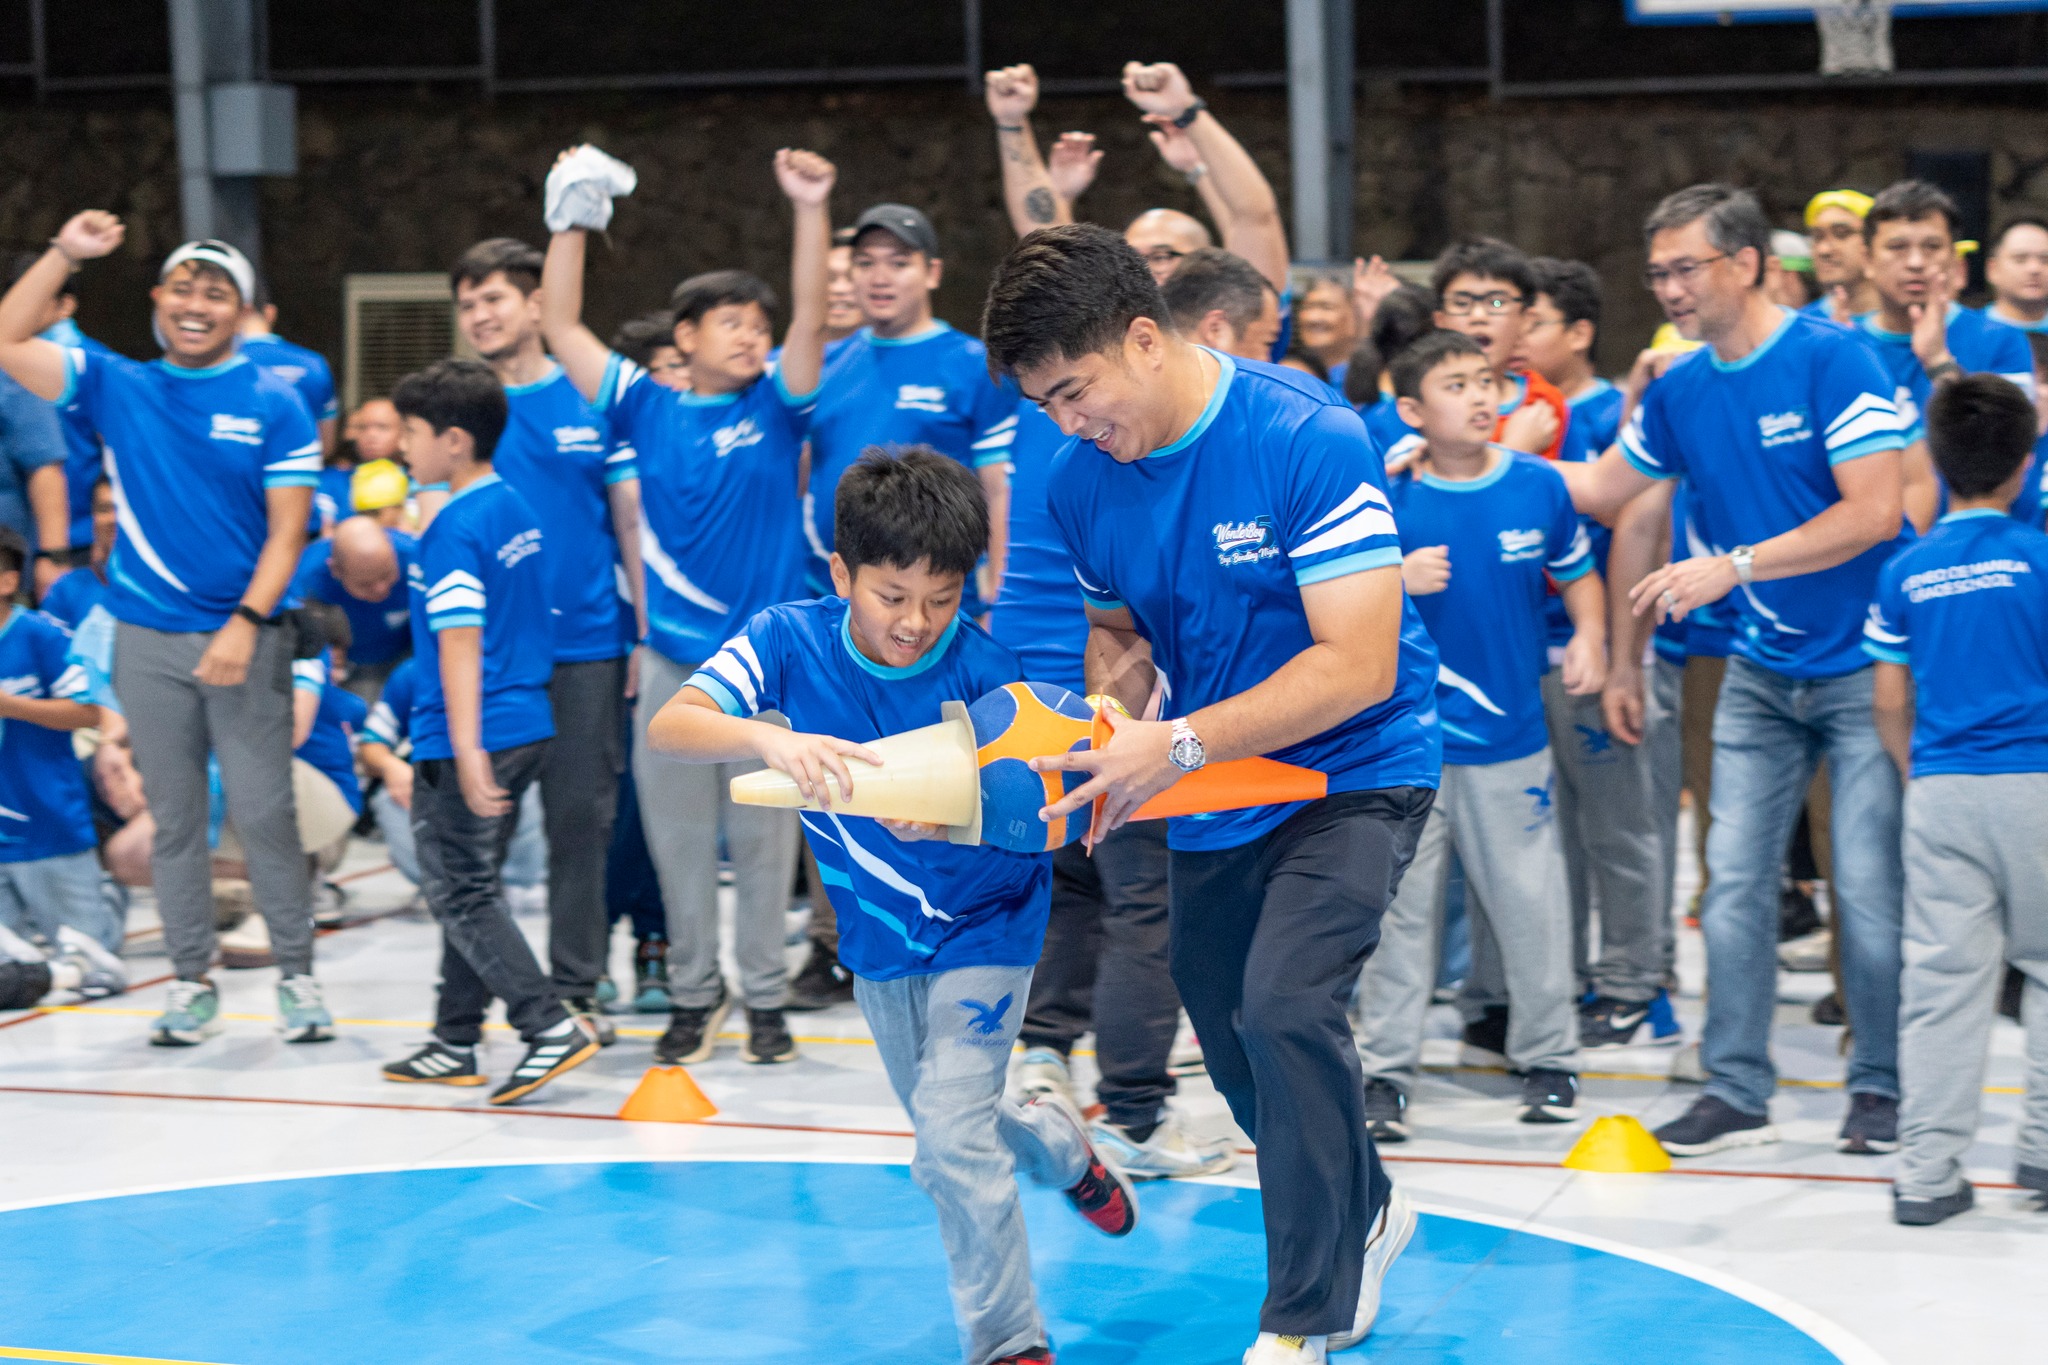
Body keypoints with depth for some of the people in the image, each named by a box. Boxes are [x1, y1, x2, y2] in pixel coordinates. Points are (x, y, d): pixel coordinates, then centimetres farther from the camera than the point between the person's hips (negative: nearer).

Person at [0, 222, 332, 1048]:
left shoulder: (274, 406, 1)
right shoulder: (117, 388, 8)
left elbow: (287, 531, -4)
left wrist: (245, 625, -15)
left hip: (244, 638, -2)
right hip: (148, 638, 2)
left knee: (263, 813, -3)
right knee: (175, 818, 7)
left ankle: (297, 974, 7)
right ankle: (191, 982, 14)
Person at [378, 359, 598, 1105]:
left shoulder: (453, 527, -15)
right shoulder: (517, 511, 11)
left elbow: (461, 639, -22)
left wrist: (466, 749, -26)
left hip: (471, 739, -9)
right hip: (527, 727, 9)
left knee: (461, 894, -2)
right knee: (468, 888, 16)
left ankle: (552, 1026, -10)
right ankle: (456, 1044, 23)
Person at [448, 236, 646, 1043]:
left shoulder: (593, 400, 3)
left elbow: (631, 518, 5)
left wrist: (647, 634, 0)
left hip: (586, 642, 0)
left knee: (582, 817, 3)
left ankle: (576, 990, 13)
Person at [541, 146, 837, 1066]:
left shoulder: (776, 409, 3)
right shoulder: (650, 412, 5)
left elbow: (812, 318, -11)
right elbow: (561, 327, 2)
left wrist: (811, 211, -22)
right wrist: (571, 220, -4)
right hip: (672, 661, 1)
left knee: (763, 835, 4)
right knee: (678, 836, 7)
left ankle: (765, 998, 14)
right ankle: (693, 996, 19)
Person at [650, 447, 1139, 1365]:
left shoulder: (984, 673, -25)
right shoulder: (792, 640, -19)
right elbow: (667, 728, -32)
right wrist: (767, 740, -51)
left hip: (982, 926, -4)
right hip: (877, 936, 4)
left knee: (950, 1136, -17)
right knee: (945, 1134, 22)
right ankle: (1058, 1144, 54)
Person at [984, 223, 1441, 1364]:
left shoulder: (1306, 437, -25)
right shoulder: (1082, 479, -5)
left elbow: (1359, 664, -28)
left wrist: (1178, 745, -33)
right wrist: (1102, 722, -11)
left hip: (1356, 771, -7)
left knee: (1285, 1004, -25)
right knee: (1234, 1049, 14)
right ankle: (1365, 1212, 44)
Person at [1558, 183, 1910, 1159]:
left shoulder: (1831, 359, -15)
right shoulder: (1679, 390, 4)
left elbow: (1874, 512, -20)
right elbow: (1602, 488, 17)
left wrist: (1732, 567, -22)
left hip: (1864, 666, -6)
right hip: (1761, 672, 6)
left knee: (1869, 887, -3)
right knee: (1734, 880, 2)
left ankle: (1882, 1086, 12)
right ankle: (1736, 1090, 10)